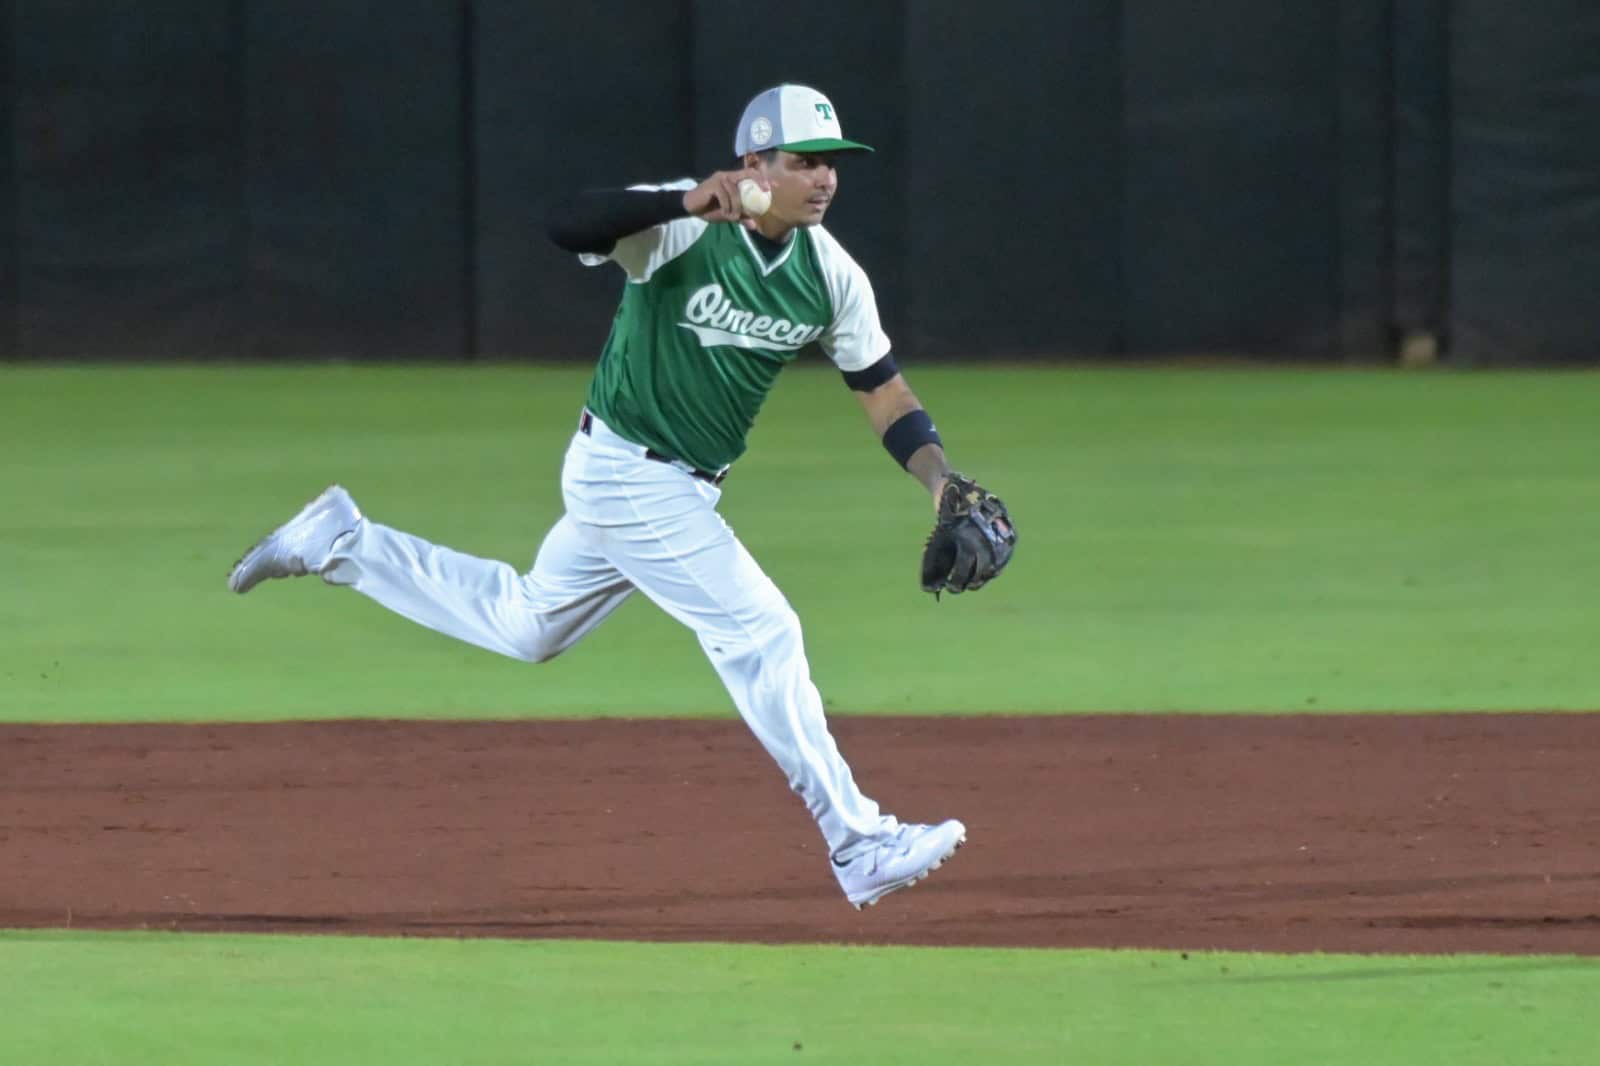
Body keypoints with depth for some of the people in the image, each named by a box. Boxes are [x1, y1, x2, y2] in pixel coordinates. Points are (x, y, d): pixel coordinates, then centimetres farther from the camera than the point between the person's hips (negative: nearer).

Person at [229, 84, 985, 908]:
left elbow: (884, 390, 3)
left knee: (527, 625, 22)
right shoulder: (680, 226, -22)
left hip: (680, 489, 8)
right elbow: (567, 223, -37)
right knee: (759, 634, -12)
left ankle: (341, 543, 33)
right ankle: (857, 843, -6)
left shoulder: (831, 275, -2)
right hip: (627, 473, -8)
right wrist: (687, 204, -48)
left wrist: (942, 480, -12)